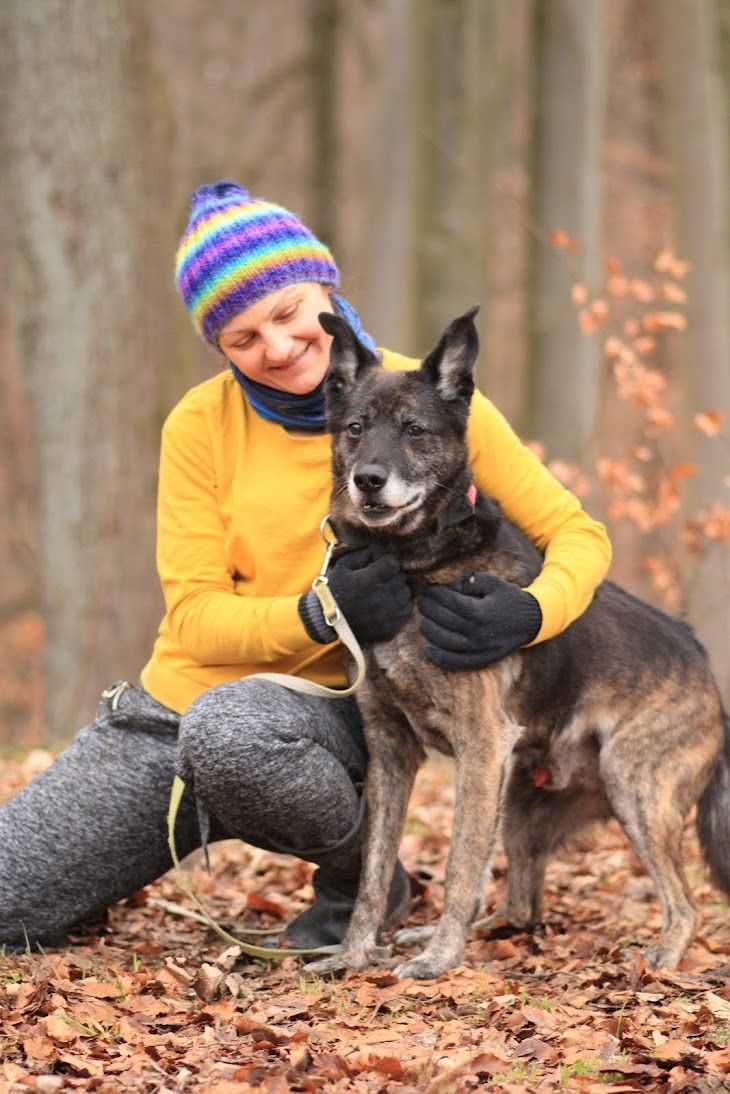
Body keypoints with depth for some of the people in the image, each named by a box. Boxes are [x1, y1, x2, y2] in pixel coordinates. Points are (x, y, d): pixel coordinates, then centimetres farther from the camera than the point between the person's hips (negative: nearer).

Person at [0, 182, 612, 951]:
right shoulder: (200, 426, -3)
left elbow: (577, 534, -5)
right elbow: (193, 618, -7)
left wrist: (527, 614, -28)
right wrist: (319, 613, -27)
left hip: (330, 717, -3)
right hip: (169, 706, 3)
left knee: (232, 724, -40)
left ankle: (361, 877, -9)